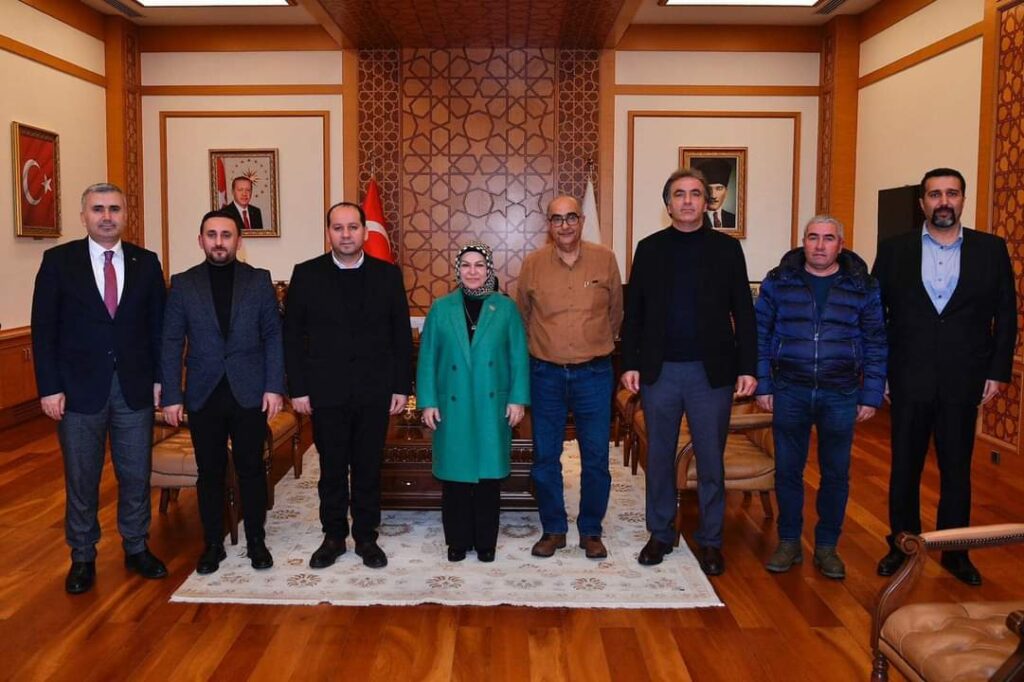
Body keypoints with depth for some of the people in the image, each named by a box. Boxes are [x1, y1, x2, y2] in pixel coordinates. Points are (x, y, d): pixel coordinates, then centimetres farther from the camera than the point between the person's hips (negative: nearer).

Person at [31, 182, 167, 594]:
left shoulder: (146, 263, 3)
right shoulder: (58, 261, -2)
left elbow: (157, 326, 6)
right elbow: (44, 329, -3)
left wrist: (158, 378, 1)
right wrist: (49, 388, -8)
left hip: (135, 388, 2)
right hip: (79, 389, -1)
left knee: (136, 476, 11)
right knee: (81, 480, 10)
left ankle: (136, 548, 28)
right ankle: (82, 558, 26)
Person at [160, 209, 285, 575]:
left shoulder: (259, 280, 2)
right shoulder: (183, 284, 3)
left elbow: (273, 336, 1)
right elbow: (171, 344, 2)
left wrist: (274, 387, -7)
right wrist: (171, 396, -3)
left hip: (249, 393, 0)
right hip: (203, 394, 1)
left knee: (251, 469, 8)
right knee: (210, 472, 9)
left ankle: (256, 541, 22)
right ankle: (213, 544, 23)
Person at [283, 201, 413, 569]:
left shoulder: (388, 274, 3)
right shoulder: (306, 274, 1)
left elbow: (402, 335, 4)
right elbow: (292, 336, 1)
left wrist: (401, 386, 0)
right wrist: (297, 389, -4)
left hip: (375, 393, 1)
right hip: (326, 393, 0)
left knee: (369, 469, 10)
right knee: (332, 469, 10)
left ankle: (366, 536, 25)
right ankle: (333, 536, 26)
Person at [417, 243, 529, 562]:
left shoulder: (506, 308, 3)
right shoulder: (441, 308, 4)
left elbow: (519, 357, 2)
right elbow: (427, 358, 3)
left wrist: (518, 399, -4)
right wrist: (427, 402, -2)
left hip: (492, 407, 0)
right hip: (452, 407, 1)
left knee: (489, 472, 6)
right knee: (455, 474, 5)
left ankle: (486, 541, 19)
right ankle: (457, 540, 19)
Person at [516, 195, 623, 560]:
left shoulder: (605, 259, -1)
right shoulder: (532, 264, -1)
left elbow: (615, 312, 11)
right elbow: (522, 315, 11)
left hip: (594, 374, 0)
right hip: (546, 374, 1)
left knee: (596, 458, 5)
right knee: (545, 457, 7)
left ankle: (591, 531, 23)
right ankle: (553, 529, 24)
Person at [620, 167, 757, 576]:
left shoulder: (726, 248, 3)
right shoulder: (650, 249, 5)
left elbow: (743, 312, 2)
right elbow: (634, 310, 6)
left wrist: (747, 367, -5)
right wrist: (630, 363, -1)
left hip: (712, 371, -1)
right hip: (660, 370, 1)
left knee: (711, 461, 7)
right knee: (659, 458, 10)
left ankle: (710, 540, 22)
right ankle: (660, 534, 25)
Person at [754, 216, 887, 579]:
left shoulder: (863, 286, 1)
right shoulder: (778, 281, 1)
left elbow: (876, 343, 3)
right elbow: (760, 334, 3)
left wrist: (871, 396, -1)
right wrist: (762, 385, -2)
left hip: (841, 396, 0)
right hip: (790, 393, 0)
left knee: (836, 474, 9)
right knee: (787, 471, 7)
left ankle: (827, 546, 25)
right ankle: (788, 543, 23)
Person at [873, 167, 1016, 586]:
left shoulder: (991, 250, 2)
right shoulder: (894, 251, 1)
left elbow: (1006, 315, 4)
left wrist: (998, 372, -1)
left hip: (963, 382, 0)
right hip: (909, 380, 0)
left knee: (957, 469, 11)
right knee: (904, 467, 10)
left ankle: (955, 551, 25)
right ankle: (902, 545, 25)